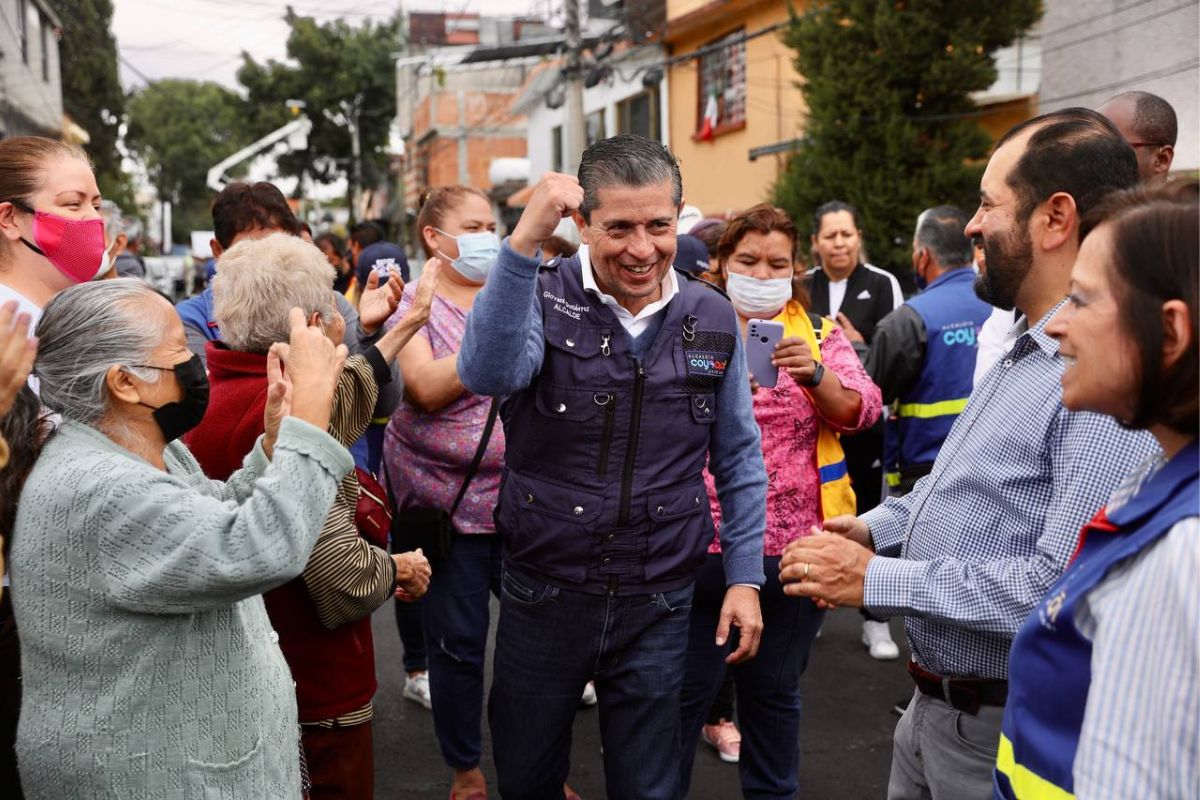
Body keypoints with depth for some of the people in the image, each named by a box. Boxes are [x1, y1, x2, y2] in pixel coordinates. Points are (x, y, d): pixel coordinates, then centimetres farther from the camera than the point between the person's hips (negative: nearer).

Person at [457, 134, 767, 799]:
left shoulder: (713, 321, -1)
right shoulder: (544, 300, -10)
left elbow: (738, 461, 6)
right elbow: (486, 373, -32)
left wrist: (745, 577, 2)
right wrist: (526, 239, -38)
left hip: (659, 603, 1)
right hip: (544, 591, -1)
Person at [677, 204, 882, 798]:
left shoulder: (820, 334, 6)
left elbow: (861, 410, -8)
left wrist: (813, 373, -25)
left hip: (794, 543, 2)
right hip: (703, 541, -1)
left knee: (774, 690, 15)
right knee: (684, 688, 3)